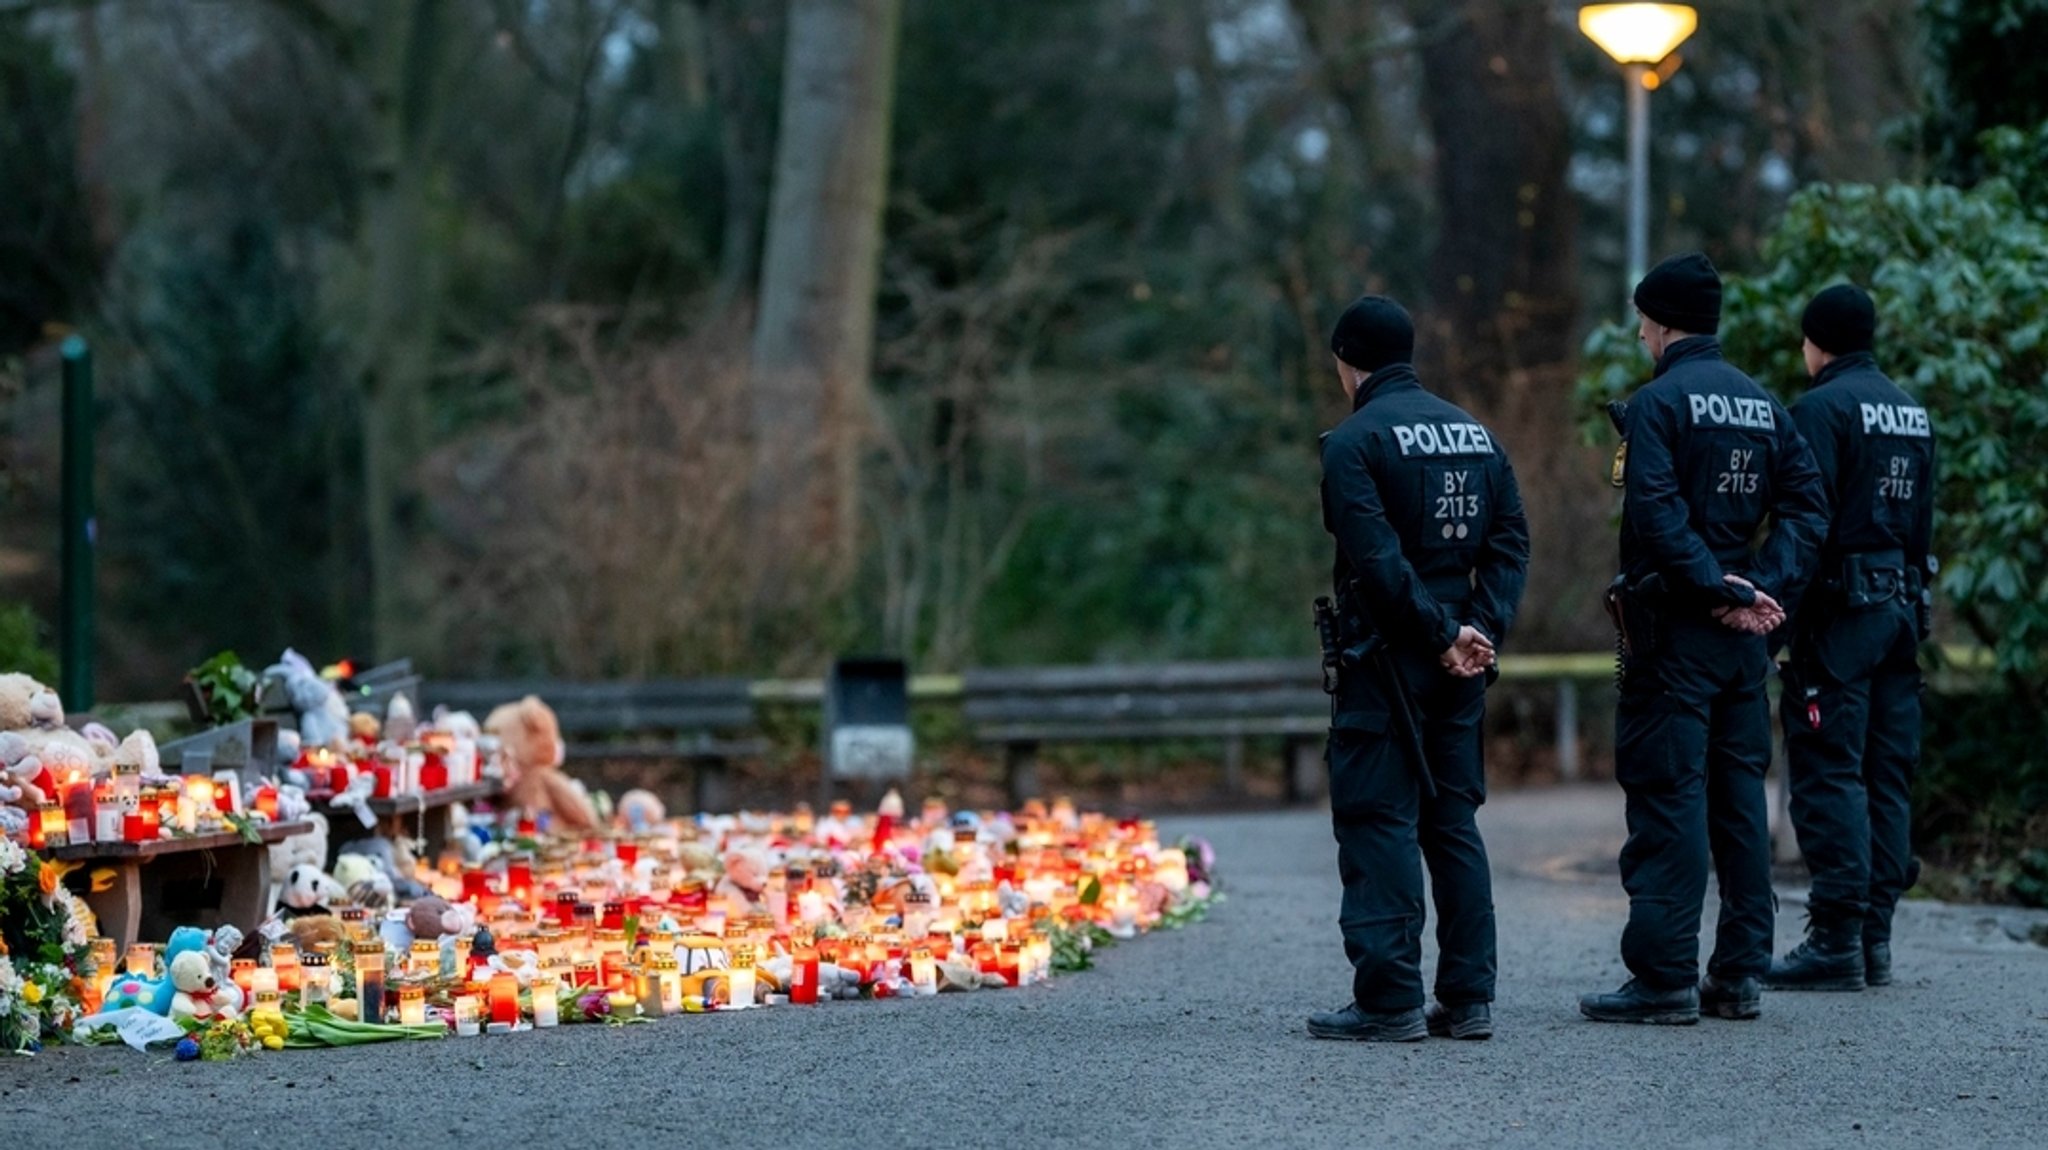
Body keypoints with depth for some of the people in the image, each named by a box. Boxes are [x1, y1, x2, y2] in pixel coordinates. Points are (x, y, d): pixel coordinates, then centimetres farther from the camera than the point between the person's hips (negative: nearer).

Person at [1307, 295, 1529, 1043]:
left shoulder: (1355, 440, -9)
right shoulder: (1474, 434, 13)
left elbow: (1376, 558, -18)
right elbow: (1511, 542, 6)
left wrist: (1442, 636, -14)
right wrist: (1482, 629, -2)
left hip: (1384, 660, -7)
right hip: (1458, 667, 7)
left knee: (1377, 821, -3)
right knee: (1452, 822, 12)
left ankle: (1389, 1001, -7)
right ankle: (1467, 998, 11)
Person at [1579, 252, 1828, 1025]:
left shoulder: (1659, 402, -9)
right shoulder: (1763, 404, 12)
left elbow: (1657, 515, -20)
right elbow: (1806, 506, 6)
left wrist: (1721, 588, -16)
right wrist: (1763, 587, -2)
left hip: (1673, 627, -7)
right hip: (1743, 638, 7)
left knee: (1666, 796, -6)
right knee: (1738, 795, 10)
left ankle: (1664, 978, -7)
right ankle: (1740, 973, 13)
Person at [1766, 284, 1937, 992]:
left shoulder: (1821, 409, -9)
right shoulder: (1912, 412, 16)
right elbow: (1921, 522, 16)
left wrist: (1782, 609, -14)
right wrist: (1909, 602, 18)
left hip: (1841, 608, -8)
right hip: (1901, 608, 8)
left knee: (1829, 775, -8)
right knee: (1887, 776, 9)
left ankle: (1837, 940, -11)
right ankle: (1875, 937, 11)